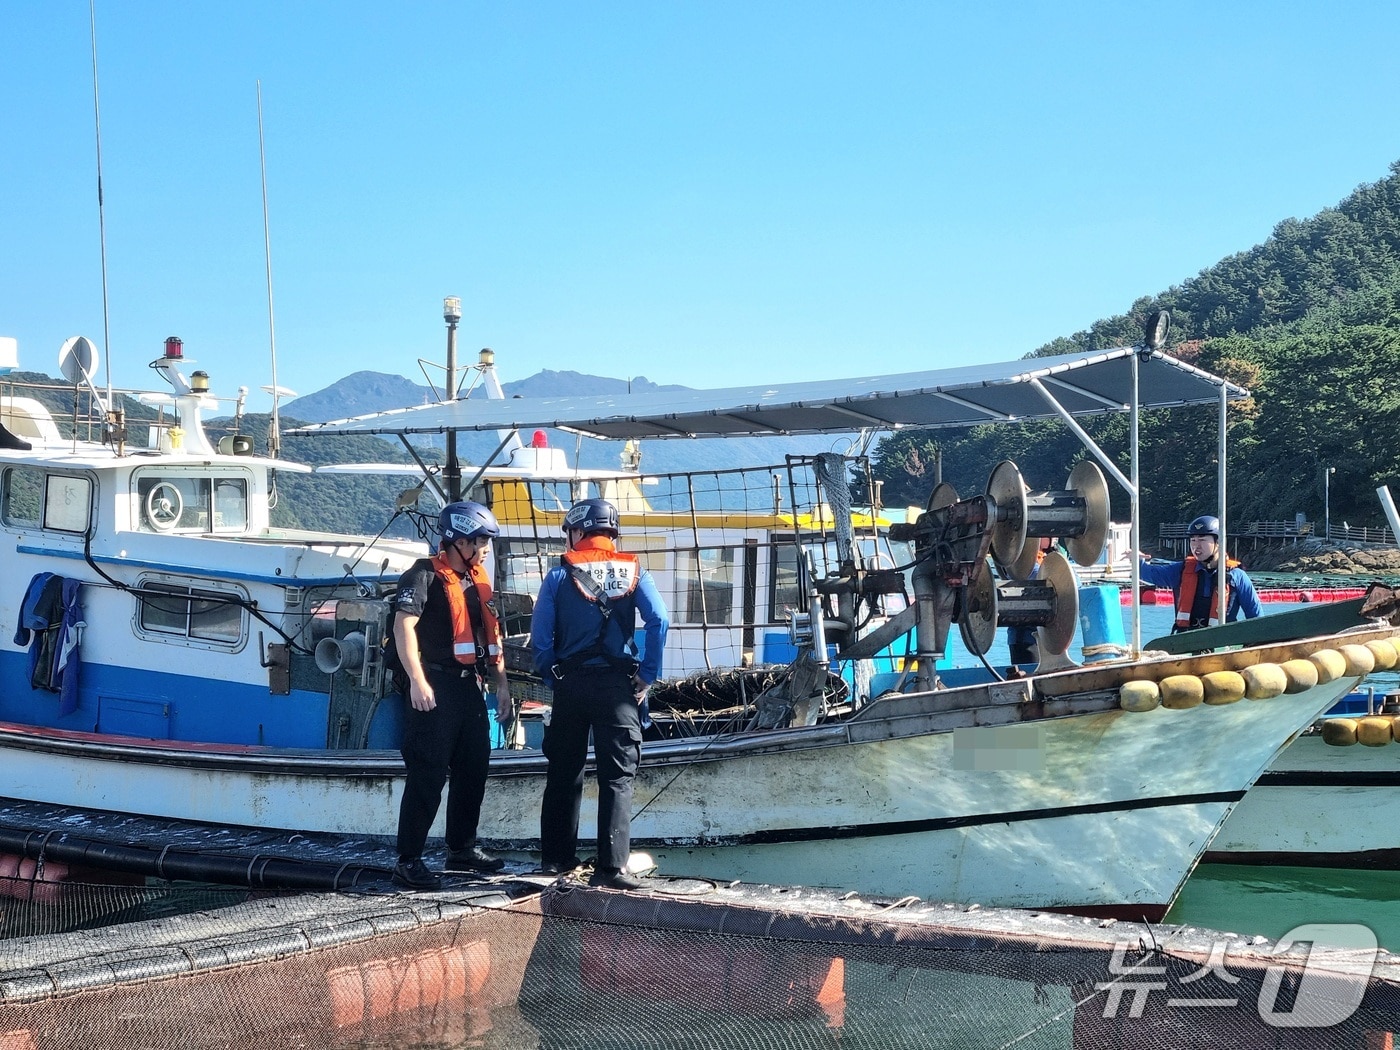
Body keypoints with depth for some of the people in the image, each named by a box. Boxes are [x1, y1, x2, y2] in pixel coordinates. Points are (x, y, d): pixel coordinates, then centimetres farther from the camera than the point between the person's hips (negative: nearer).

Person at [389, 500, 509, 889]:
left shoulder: (476, 579, 17)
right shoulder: (426, 575, -9)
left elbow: (489, 634, 23)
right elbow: (403, 626, -19)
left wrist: (500, 682, 19)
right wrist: (417, 680, -26)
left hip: (470, 686, 9)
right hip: (435, 688, -8)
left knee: (472, 769, 15)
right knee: (428, 776, -8)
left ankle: (462, 849, 29)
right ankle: (408, 862, -3)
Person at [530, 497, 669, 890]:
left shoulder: (560, 573, 2)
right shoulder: (632, 570, 3)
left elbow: (540, 634, -5)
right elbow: (659, 620, -9)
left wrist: (552, 677, 6)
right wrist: (647, 676, -3)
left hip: (570, 683, 1)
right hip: (618, 685, -1)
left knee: (563, 773, 13)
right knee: (617, 776, -1)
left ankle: (556, 856, 21)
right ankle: (611, 865, -10)